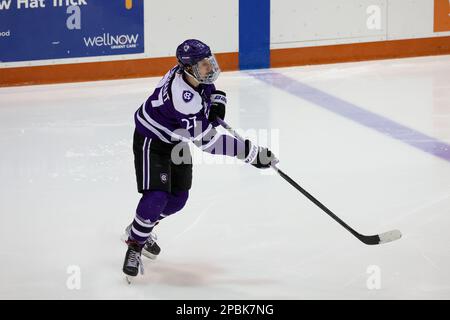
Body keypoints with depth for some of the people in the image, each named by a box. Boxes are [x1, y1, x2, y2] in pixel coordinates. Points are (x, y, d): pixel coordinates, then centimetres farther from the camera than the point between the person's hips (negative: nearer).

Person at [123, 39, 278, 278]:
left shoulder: (191, 73, -16)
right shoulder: (183, 99, -40)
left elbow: (211, 87, 11)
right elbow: (207, 141, -38)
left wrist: (217, 101, -13)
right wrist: (251, 153, -38)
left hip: (177, 139, 9)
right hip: (151, 141, -9)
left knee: (177, 199, 13)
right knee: (156, 197, -18)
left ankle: (141, 229, 37)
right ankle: (134, 245, 2)